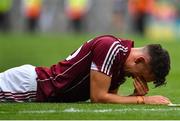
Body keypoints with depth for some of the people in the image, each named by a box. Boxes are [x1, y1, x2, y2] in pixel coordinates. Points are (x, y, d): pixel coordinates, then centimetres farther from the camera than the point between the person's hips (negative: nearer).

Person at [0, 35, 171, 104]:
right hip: (30, 84, -8)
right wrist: (143, 100, -19)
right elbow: (98, 97, -24)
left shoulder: (123, 66, 5)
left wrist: (137, 96, -8)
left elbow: (110, 98, 9)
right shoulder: (111, 47, -23)